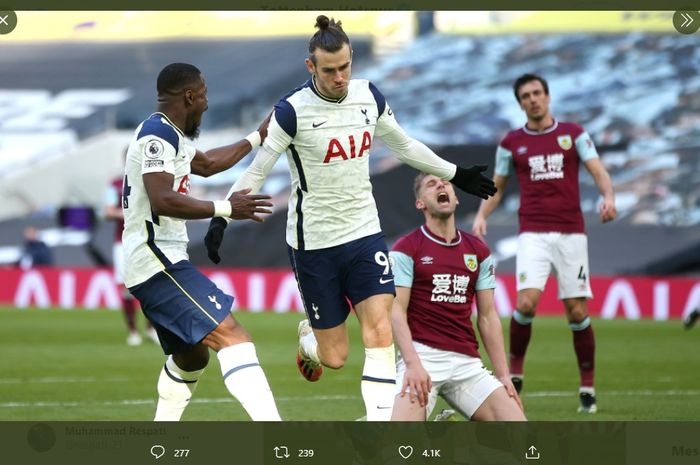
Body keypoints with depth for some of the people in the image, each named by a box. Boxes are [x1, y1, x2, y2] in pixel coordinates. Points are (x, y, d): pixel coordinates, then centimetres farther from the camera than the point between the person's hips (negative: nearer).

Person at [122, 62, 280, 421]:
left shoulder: (168, 135, 20)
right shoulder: (158, 134, -13)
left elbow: (206, 164, 39)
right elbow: (163, 201, -26)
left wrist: (258, 137, 46)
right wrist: (227, 209, -20)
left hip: (156, 261, 11)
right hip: (158, 261, -11)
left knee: (191, 357, 25)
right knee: (231, 336, -22)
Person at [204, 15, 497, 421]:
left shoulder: (369, 96, 0)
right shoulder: (293, 110, -15)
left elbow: (405, 145, 17)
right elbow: (257, 171, -6)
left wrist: (457, 175, 22)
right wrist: (221, 219, -14)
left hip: (365, 233, 4)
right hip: (314, 242, -4)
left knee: (380, 329, -15)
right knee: (335, 356, 2)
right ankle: (308, 338, 41)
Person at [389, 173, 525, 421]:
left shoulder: (478, 251, 16)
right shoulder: (407, 249, 2)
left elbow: (488, 317, 16)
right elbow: (396, 310, -6)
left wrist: (503, 375, 10)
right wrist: (412, 364, -20)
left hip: (467, 363, 5)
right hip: (423, 356, -5)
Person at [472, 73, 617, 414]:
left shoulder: (573, 133, 8)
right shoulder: (512, 142, 10)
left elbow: (598, 171, 1)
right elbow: (497, 187, 17)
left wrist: (608, 197, -20)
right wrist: (481, 216, -1)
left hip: (571, 232, 0)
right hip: (533, 234, 0)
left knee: (577, 312, -3)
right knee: (527, 302, -19)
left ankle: (587, 387, 9)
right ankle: (515, 369, 2)